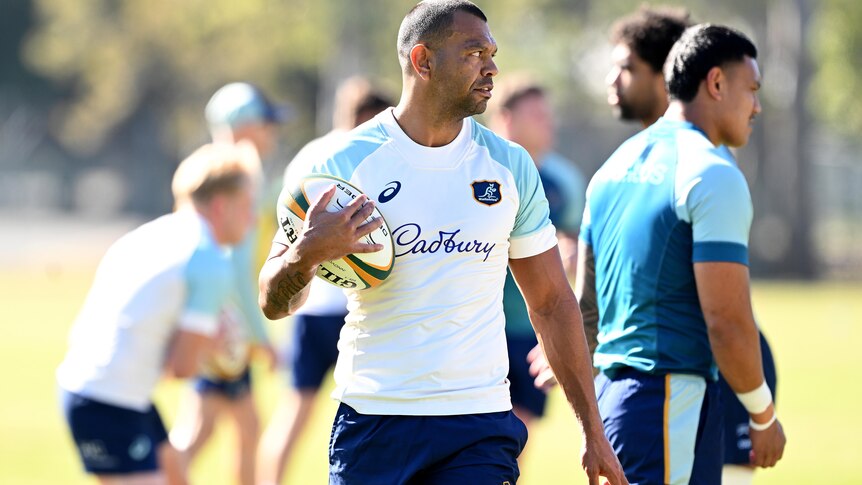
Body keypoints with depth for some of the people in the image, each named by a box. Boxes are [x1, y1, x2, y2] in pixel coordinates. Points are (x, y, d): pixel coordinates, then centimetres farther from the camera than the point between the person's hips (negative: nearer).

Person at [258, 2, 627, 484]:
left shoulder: (510, 165, 7)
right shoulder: (346, 163, -2)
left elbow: (552, 303, 12)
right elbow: (274, 303, -1)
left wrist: (594, 431, 9)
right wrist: (306, 255, -25)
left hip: (481, 425, 1)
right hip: (372, 421, -1)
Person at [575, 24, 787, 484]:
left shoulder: (616, 165, 15)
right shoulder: (713, 174, -11)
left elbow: (585, 302, 19)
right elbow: (726, 321, -17)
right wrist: (764, 416, -5)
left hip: (611, 389, 9)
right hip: (672, 398, -9)